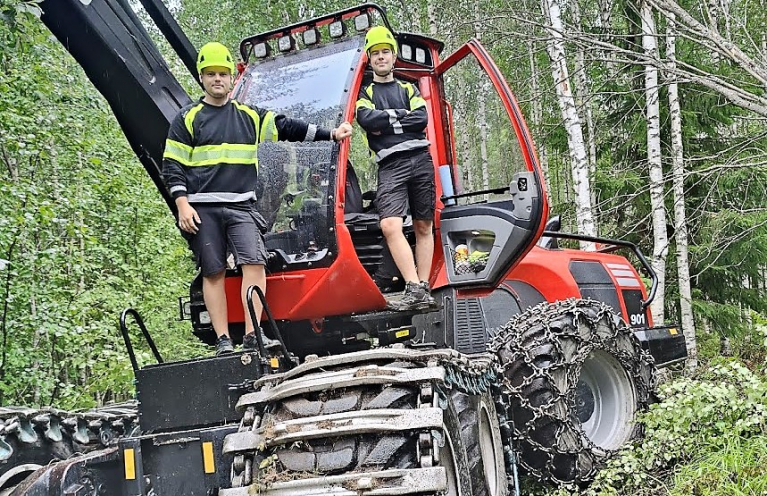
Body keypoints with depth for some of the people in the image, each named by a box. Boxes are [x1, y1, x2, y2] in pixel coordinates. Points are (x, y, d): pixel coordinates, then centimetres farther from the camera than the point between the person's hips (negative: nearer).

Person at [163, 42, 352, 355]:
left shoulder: (250, 116, 15)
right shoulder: (187, 119, 7)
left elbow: (288, 128, 13)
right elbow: (172, 166, 3)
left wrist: (331, 135, 5)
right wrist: (183, 205, -8)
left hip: (241, 206, 2)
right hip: (202, 208, -2)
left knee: (254, 262, -14)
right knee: (213, 271, -1)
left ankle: (252, 336, -13)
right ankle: (223, 341, 3)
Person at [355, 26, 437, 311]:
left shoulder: (408, 89, 21)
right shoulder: (365, 93, 16)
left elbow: (422, 119, 2)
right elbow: (366, 119, -6)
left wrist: (387, 124, -3)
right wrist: (400, 115, -1)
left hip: (420, 159, 3)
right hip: (390, 166, -2)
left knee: (423, 227, 1)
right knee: (390, 225, -22)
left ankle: (424, 288, 3)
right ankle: (414, 289, -25)